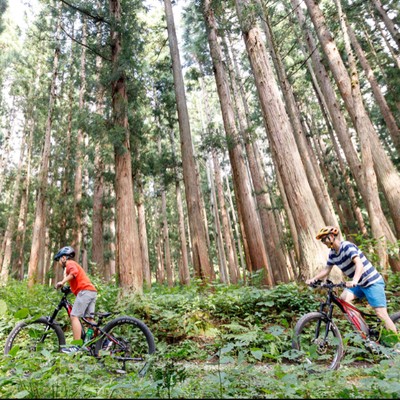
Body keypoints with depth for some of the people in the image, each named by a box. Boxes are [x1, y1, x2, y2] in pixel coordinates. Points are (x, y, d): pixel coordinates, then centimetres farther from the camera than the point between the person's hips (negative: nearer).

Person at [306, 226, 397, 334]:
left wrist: (354, 281, -49)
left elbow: (359, 264, -34)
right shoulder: (332, 254, 1)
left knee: (381, 313, -9)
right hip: (358, 283, 7)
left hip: (372, 282, -7)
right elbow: (326, 270, 6)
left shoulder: (347, 246, -22)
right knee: (343, 299, -12)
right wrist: (313, 279, -9)